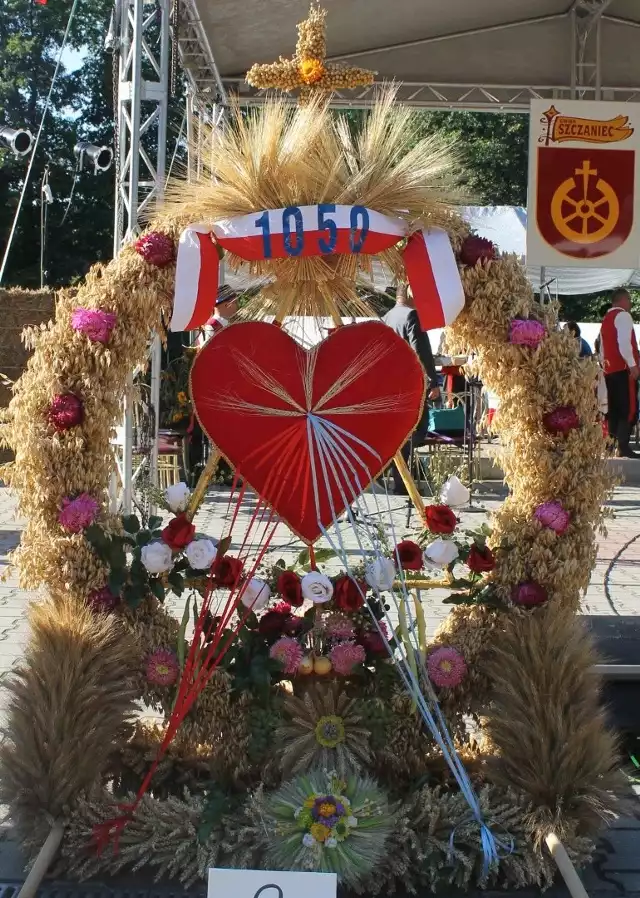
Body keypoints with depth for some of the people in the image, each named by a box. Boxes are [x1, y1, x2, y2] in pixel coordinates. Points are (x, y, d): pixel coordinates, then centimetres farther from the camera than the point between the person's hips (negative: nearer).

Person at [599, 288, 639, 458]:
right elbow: (624, 342, -18)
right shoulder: (623, 315, -6)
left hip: (610, 369, 9)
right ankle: (623, 447, -15)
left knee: (614, 409, 10)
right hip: (623, 368, -9)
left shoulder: (606, 319, 20)